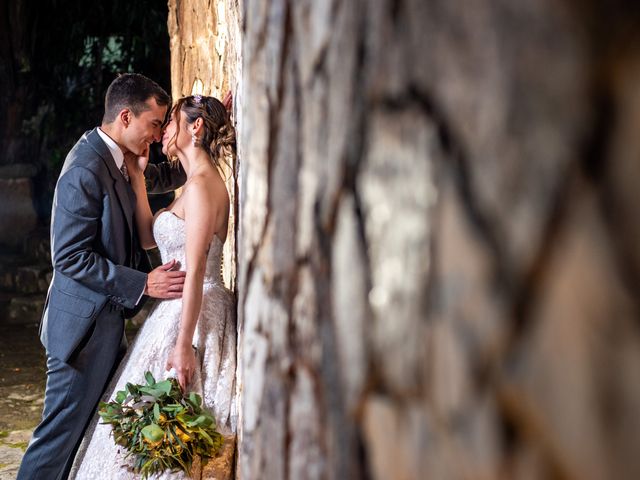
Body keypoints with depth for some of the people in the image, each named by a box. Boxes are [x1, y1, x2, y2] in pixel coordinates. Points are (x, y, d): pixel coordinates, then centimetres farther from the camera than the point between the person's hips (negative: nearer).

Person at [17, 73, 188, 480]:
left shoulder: (114, 160, 8)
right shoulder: (86, 171, -21)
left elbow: (163, 177, 23)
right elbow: (71, 258, -24)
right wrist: (141, 284, -23)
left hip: (107, 321, 10)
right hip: (85, 325, -10)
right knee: (62, 433, 2)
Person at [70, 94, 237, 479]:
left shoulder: (202, 183, -16)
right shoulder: (199, 181, 14)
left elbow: (196, 269, -22)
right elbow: (148, 238, 15)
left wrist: (184, 345, -23)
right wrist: (138, 178, 12)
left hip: (192, 314, -10)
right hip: (182, 310, 10)